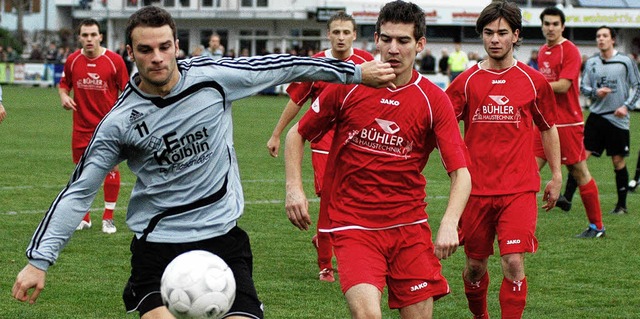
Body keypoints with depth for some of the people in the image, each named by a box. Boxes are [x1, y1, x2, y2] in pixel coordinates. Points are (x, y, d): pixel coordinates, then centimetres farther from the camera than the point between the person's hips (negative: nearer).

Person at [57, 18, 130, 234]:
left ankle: (108, 217, 9)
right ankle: (84, 217, 22)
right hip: (81, 126, 3)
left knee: (111, 169, -2)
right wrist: (64, 96, -7)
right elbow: (64, 85, 14)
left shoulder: (114, 60, -7)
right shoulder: (72, 60, 1)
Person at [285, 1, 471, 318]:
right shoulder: (347, 85, -2)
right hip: (353, 225, -2)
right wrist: (294, 188, -5)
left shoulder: (434, 101, -3)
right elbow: (296, 135, 10)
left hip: (409, 224, 2)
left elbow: (461, 173, -6)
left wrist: (449, 223, -23)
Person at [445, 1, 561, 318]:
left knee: (514, 263, -14)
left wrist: (556, 176, 16)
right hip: (476, 188, 1)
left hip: (519, 189, -1)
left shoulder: (534, 81, 3)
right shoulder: (467, 81, 2)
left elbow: (548, 128, 16)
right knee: (475, 264, 11)